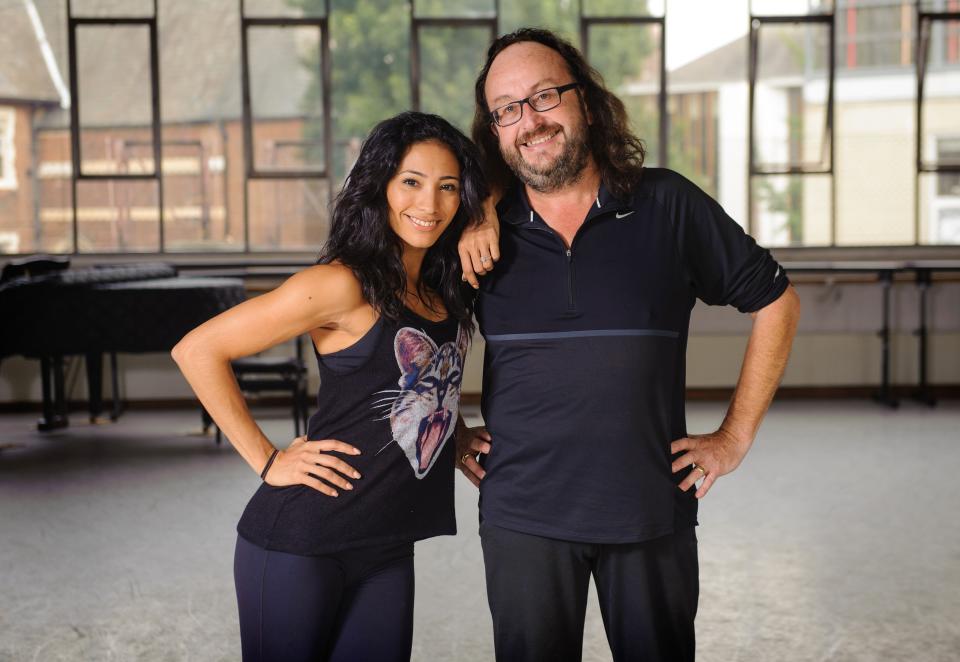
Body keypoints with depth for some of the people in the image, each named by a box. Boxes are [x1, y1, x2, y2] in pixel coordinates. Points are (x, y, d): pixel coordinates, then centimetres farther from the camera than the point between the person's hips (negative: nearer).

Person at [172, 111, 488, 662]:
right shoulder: (345, 285, -15)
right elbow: (197, 351, -15)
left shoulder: (445, 289, 5)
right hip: (300, 544, -6)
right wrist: (268, 461, -13)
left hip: (388, 550, 7)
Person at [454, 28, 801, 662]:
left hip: (653, 511, 0)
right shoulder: (488, 230, 1)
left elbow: (777, 302, 6)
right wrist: (447, 431, 5)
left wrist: (736, 437, 3)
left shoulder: (668, 205, -2)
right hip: (522, 515, 1)